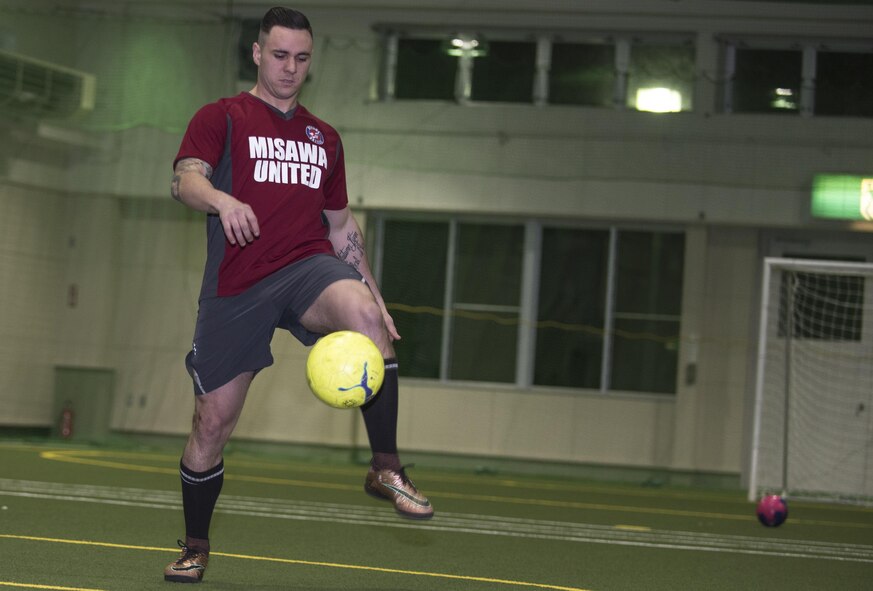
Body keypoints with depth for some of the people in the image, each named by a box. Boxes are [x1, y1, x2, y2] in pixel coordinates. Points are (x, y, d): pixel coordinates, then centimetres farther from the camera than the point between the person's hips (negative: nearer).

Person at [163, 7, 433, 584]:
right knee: (213, 420, 1)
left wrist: (376, 297, 17)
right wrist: (221, 199, -33)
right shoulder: (221, 118, 7)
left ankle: (387, 470, -28)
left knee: (365, 315, -33)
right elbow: (186, 177, -10)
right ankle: (195, 548, 23)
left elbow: (342, 224, 25)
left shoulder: (324, 138, 21)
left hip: (310, 266, 2)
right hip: (236, 286, -2)